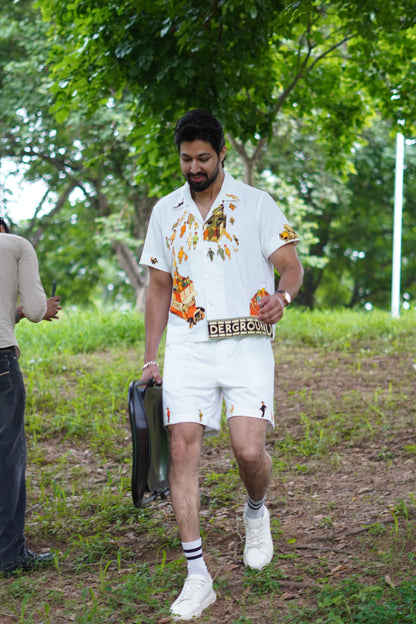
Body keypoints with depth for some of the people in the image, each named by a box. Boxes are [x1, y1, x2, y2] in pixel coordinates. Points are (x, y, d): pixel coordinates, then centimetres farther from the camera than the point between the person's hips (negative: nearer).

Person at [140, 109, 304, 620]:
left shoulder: (256, 204, 4)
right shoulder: (165, 212, 13)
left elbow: (291, 266, 1)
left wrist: (281, 295, -24)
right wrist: (150, 358, 12)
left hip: (246, 343, -3)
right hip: (187, 347, 3)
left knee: (248, 450, -15)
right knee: (182, 448, -8)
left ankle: (256, 512, 22)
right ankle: (197, 576, 0)